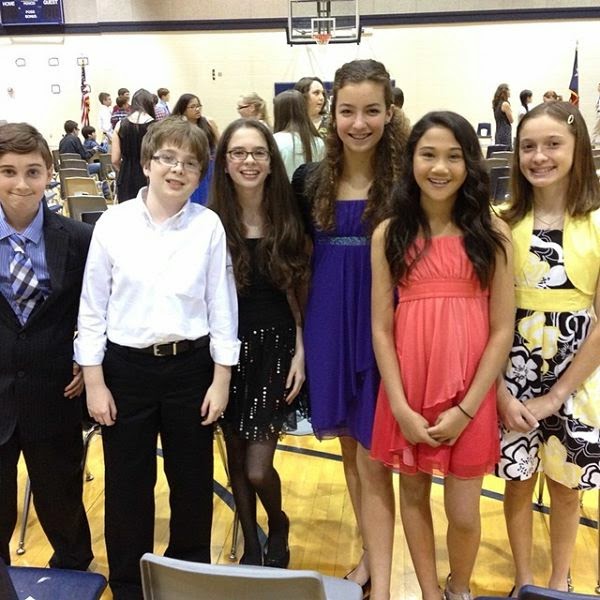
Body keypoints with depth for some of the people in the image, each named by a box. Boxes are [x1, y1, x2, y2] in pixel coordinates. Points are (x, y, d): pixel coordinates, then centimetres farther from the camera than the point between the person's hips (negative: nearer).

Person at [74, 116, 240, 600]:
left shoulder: (209, 226, -4)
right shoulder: (113, 223, -3)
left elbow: (222, 305, 0)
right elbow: (93, 306, 1)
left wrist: (221, 379, -2)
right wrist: (94, 381, -2)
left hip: (190, 365, 0)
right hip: (126, 366, 0)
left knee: (192, 479, 13)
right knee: (127, 483, 11)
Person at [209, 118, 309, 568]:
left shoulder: (288, 219, -2)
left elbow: (298, 293, 1)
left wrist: (300, 352, -4)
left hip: (275, 348, -1)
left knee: (258, 468, -4)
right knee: (236, 459, 13)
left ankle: (278, 527, 30)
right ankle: (251, 544, 36)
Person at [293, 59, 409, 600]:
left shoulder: (405, 180, -8)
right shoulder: (309, 181, 2)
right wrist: (300, 336, 6)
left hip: (382, 329, -4)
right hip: (328, 328, 4)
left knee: (373, 462, 0)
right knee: (350, 452, 16)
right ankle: (370, 556, 36)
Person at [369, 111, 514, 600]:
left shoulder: (493, 233, -3)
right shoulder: (389, 234, 0)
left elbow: (503, 329, -5)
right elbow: (381, 327, -2)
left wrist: (465, 409, -10)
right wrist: (401, 407, -9)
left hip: (469, 394, -1)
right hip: (406, 391, 1)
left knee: (463, 513, 7)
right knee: (413, 493, 16)